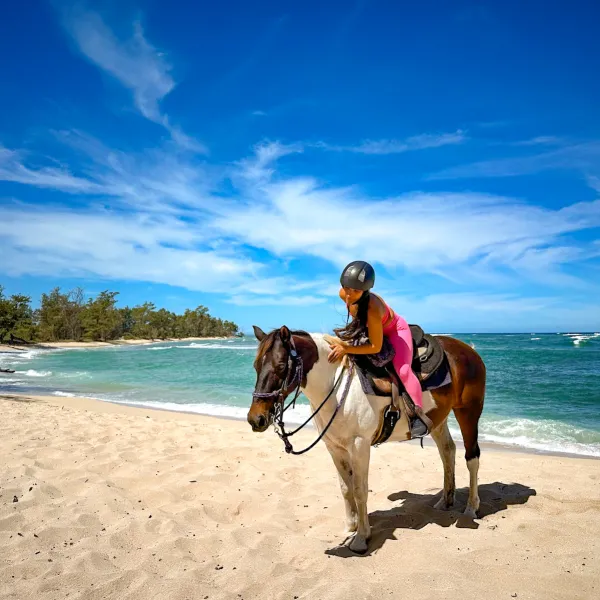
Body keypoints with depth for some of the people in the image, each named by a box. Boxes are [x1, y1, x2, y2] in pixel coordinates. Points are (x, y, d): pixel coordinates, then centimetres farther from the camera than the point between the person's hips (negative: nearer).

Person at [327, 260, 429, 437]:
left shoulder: (372, 308, -44)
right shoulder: (344, 294, -25)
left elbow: (376, 347, -37)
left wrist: (346, 349, -43)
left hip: (395, 330, -7)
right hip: (371, 329, 8)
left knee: (402, 369, -27)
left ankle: (417, 415, -20)